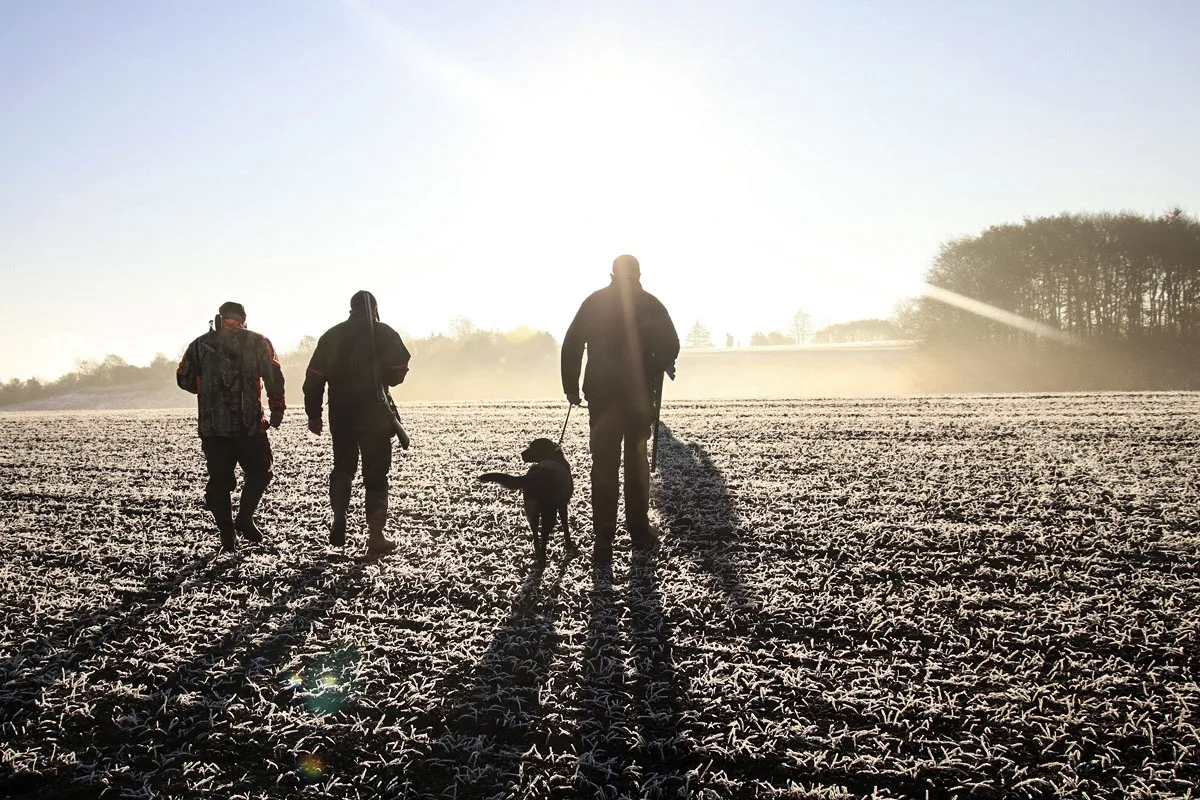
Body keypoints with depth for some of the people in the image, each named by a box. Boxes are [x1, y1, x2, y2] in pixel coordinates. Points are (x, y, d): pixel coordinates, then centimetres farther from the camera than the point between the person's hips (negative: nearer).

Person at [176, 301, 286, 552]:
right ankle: (244, 517, -5)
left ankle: (227, 538, 8)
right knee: (258, 472, 13)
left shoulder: (200, 345, 10)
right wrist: (277, 408, 0)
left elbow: (184, 379, 12)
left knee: (219, 479, 9)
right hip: (249, 424, -2)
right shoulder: (257, 342, 3)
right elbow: (274, 376, -7)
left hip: (212, 426, 2)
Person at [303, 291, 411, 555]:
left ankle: (339, 518, 1)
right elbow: (397, 373, -8)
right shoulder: (385, 334, -1)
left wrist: (313, 414, 11)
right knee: (375, 473, 2)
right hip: (374, 414, -3)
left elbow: (314, 379, 6)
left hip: (341, 414, 3)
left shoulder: (331, 336, 10)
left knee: (342, 467, 19)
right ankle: (375, 535, -2)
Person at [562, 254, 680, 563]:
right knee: (636, 458, 13)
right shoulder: (651, 305, -1)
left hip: (601, 395, 1)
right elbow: (670, 346, -6)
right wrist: (661, 368, 15)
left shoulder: (594, 302, 3)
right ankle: (638, 528, 16)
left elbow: (571, 346, -1)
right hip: (639, 395, 0)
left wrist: (571, 387, 4)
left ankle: (604, 537, -2)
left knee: (604, 463, 4)